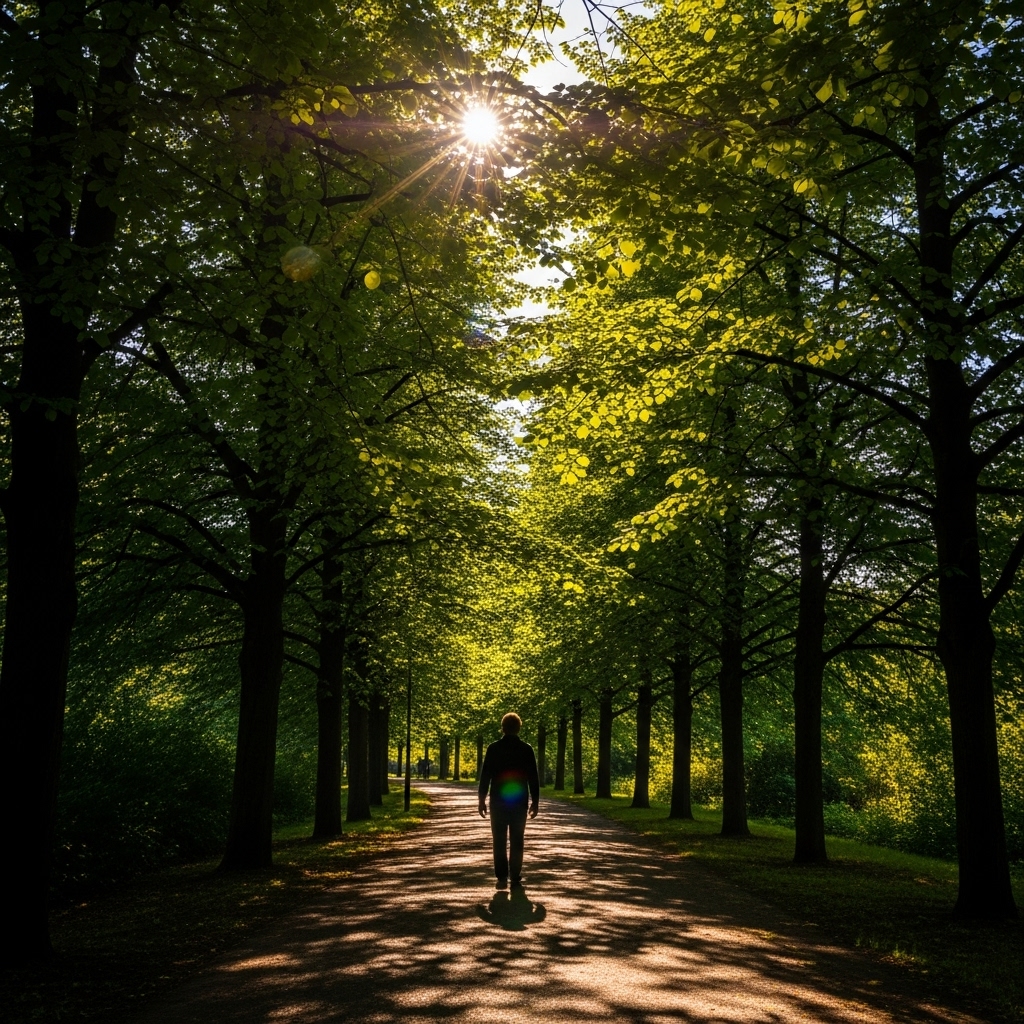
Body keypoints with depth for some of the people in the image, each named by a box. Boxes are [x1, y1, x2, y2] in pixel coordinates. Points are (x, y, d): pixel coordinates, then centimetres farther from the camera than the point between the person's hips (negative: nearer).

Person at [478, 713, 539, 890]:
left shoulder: (493, 749, -3)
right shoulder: (526, 749, -2)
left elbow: (485, 776, -3)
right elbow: (533, 778, 0)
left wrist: (482, 800, 4)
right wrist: (535, 801, 7)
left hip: (498, 801, -1)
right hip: (519, 801, 1)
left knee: (499, 841, 5)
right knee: (517, 841, 9)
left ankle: (502, 877, -2)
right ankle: (515, 878, 9)